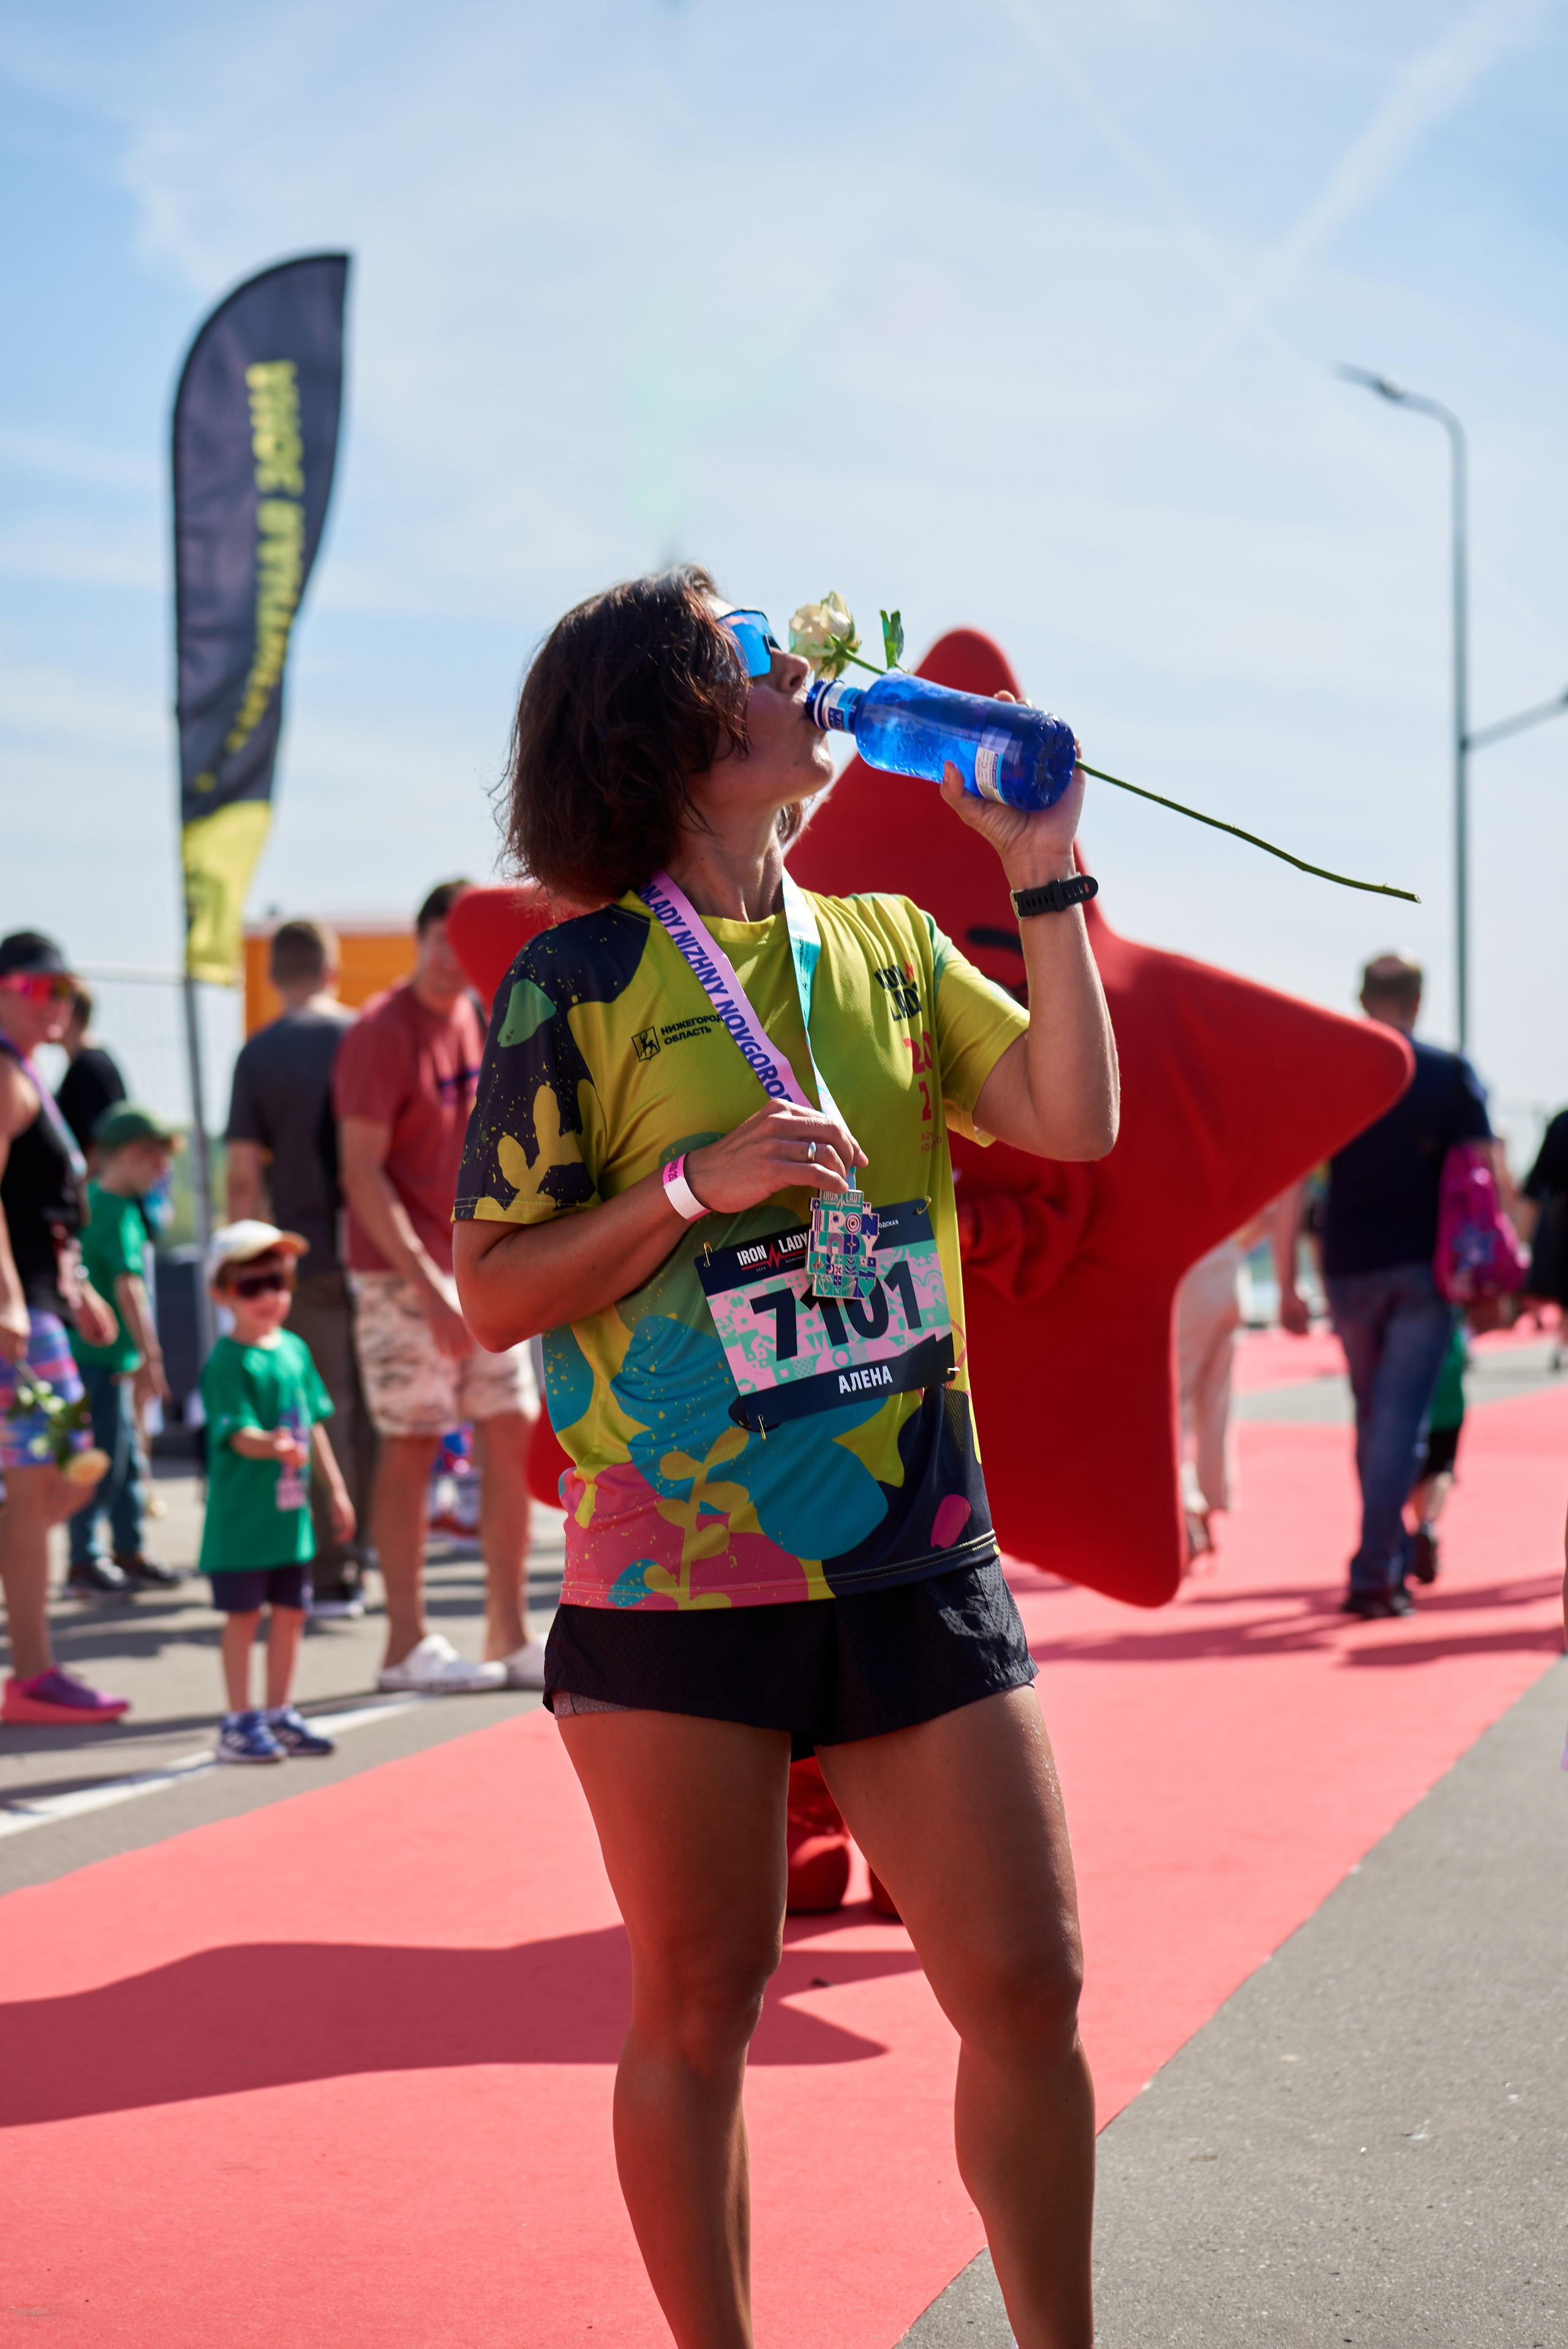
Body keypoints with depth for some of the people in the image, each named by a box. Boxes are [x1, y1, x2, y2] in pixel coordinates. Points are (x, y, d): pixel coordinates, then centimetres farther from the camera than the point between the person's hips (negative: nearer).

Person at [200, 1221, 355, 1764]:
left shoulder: (296, 1349, 9)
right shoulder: (226, 1362, -13)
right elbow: (238, 1434, -23)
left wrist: (336, 1488, 19)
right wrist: (273, 1446, -43)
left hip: (291, 1512, 7)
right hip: (243, 1513, -7)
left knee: (290, 1611, 12)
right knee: (244, 1613, 0)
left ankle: (278, 1714, 25)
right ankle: (239, 1723, 9)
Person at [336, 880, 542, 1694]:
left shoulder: (482, 1018, 10)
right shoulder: (382, 1032, -12)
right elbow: (362, 1173, -16)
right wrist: (429, 1286, -20)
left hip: (486, 1267, 7)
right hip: (403, 1273, -7)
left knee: (513, 1433, 5)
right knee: (411, 1443, -3)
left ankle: (510, 1635, 13)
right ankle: (407, 1643, 6)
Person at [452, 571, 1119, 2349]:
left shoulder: (883, 945, 11)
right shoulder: (580, 980, -3)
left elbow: (1074, 1120, 0)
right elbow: (494, 1295, -6)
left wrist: (1042, 875, 0)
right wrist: (699, 1183, -17)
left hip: (914, 1557, 4)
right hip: (681, 1582, -4)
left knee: (1029, 1988, 4)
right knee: (699, 2005, 7)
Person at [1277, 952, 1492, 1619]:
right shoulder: (1452, 1075, 2)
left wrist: (1287, 1284, 3)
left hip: (1349, 1270, 2)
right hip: (1424, 1270, -2)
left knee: (1373, 1419, 17)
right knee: (1400, 1421, -4)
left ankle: (1394, 1555, 27)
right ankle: (1374, 1574, -12)